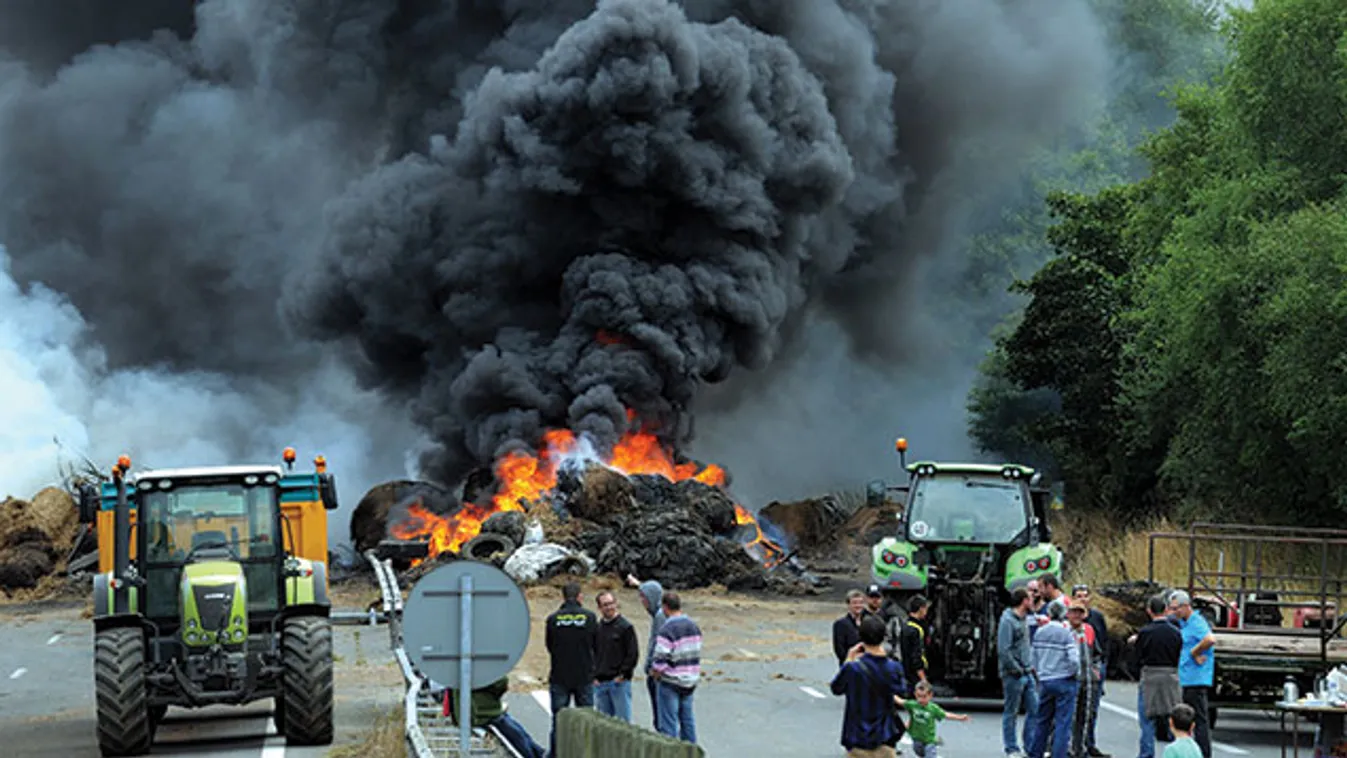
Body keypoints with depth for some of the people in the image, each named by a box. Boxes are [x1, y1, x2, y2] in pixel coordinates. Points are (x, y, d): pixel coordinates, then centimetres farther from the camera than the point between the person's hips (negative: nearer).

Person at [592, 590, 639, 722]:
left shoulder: (625, 627, -3)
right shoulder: (597, 628, 13)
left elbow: (633, 653, -6)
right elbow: (591, 653, 19)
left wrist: (623, 674, -10)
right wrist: (594, 676, 8)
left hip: (619, 682, -6)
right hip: (600, 683, 6)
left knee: (623, 720, -5)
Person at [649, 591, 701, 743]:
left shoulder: (667, 629, -19)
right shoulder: (694, 626, 6)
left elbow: (661, 658, -21)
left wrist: (654, 671, -3)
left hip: (671, 683, -7)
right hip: (690, 681, 7)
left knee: (669, 722, 0)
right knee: (687, 719, 15)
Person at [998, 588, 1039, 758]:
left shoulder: (1024, 619, 14)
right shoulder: (1008, 621, -14)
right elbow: (1003, 650, -19)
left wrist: (1031, 665, 10)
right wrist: (1017, 670, -15)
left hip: (1027, 674, 8)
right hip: (1013, 675, -8)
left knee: (1034, 709, 7)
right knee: (1011, 712, 2)